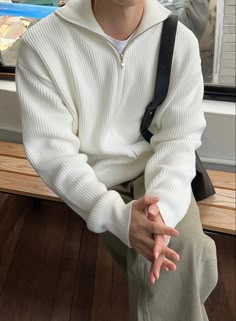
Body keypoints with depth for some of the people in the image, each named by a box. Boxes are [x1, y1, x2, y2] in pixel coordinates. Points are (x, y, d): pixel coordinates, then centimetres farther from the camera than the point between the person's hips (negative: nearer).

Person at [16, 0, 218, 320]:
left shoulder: (181, 40, -9)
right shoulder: (41, 44, -16)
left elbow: (179, 137, -8)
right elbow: (51, 149, -17)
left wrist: (163, 204, -29)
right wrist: (117, 215, -31)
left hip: (159, 173, 2)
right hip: (96, 183, -1)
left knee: (184, 252, -23)